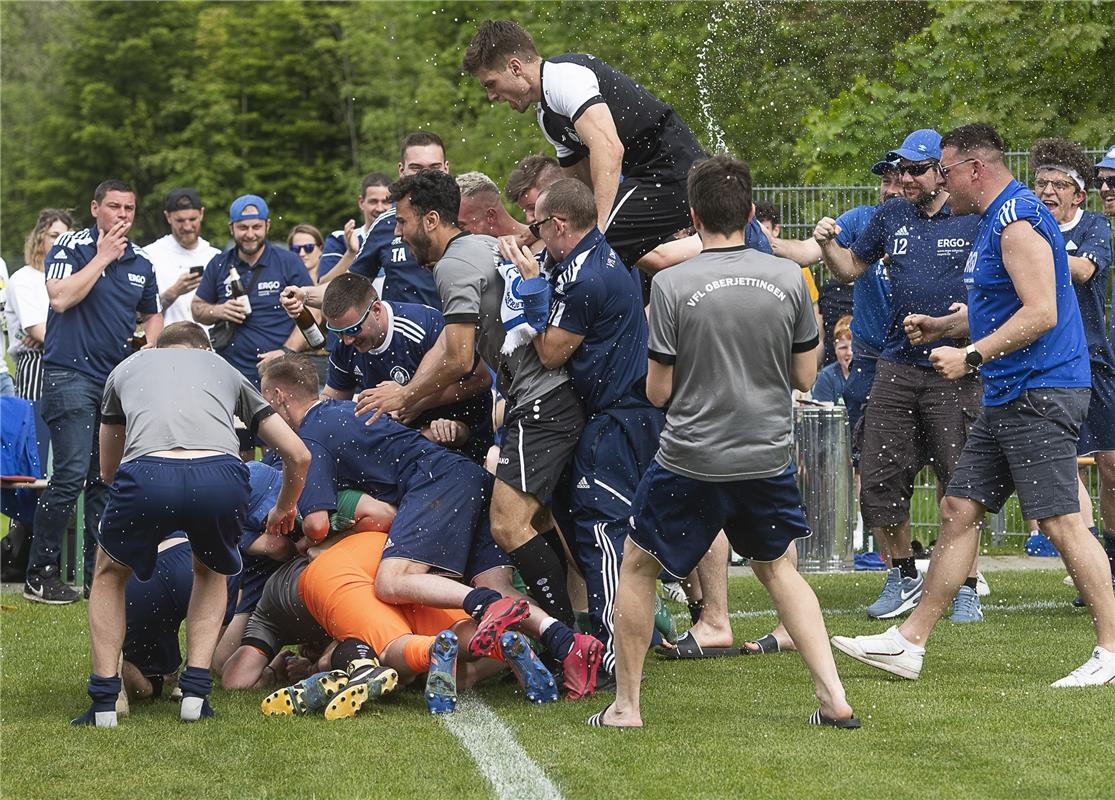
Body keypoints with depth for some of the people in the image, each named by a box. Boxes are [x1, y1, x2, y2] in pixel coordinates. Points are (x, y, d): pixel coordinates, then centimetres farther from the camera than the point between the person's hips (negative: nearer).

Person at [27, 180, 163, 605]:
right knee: (72, 474, -13)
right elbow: (61, 298, -19)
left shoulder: (141, 263, 14)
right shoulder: (70, 247, -3)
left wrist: (149, 345, 7)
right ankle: (39, 574, -6)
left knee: (106, 479, 8)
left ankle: (98, 573, 14)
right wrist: (103, 257, -13)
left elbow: (152, 316, 28)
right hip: (71, 374, -6)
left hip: (120, 379, 6)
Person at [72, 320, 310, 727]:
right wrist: (283, 510, 54)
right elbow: (298, 455, 34)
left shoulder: (128, 367, 37)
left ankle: (104, 699, 18)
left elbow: (108, 471, 46)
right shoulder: (224, 369, 37)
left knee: (109, 575, 29)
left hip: (147, 473, -1)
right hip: (221, 476, 1)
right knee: (211, 572, 33)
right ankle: (195, 692, 20)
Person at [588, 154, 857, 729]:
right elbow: (805, 376, 5)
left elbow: (658, 392, -8)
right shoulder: (788, 280, -4)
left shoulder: (672, 286, -13)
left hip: (692, 460, -3)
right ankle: (834, 698, 12)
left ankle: (625, 706, 16)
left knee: (638, 565, 16)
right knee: (777, 568, 23)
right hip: (768, 458, 4)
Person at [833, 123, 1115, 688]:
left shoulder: (1018, 222, -15)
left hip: (1039, 393, -11)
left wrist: (971, 356, -21)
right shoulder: (994, 222, 18)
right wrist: (941, 326, 18)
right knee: (959, 510, 10)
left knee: (1061, 523, -10)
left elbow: (1040, 313, -23)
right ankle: (909, 644, 12)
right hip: (1007, 398, 11)